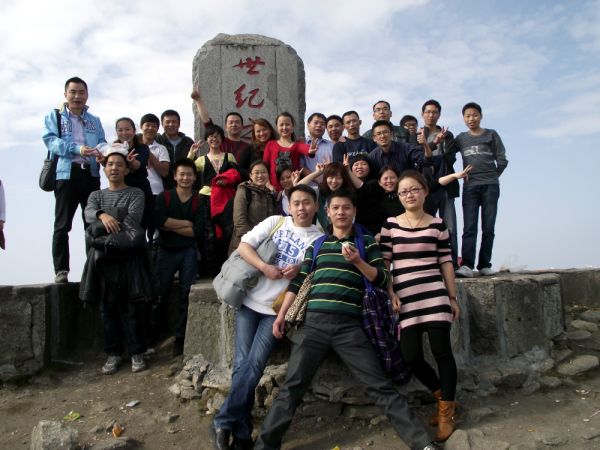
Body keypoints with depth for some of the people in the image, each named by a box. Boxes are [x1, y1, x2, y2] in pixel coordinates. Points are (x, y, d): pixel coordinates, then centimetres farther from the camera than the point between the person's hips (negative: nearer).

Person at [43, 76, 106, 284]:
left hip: (91, 175, 3)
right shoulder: (54, 116, 11)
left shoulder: (94, 121, 22)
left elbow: (102, 143, 10)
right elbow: (50, 140, -4)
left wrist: (101, 151, -15)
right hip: (66, 173, -3)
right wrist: (77, 148, -19)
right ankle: (61, 271, -3)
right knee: (62, 225, -5)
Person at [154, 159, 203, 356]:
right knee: (160, 294, 4)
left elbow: (198, 231, -8)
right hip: (165, 251, 0)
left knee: (186, 295, 2)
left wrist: (172, 226, -11)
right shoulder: (164, 197, 2)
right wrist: (186, 223, -11)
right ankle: (156, 335, 20)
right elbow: (159, 220, -15)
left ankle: (180, 338, 12)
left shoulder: (198, 201, 2)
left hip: (188, 252, 0)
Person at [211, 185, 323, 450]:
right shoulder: (275, 222, 5)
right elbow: (244, 245, -1)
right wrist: (265, 268, -15)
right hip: (249, 301, 2)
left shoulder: (320, 240, 4)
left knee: (254, 365, -12)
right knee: (242, 363, -1)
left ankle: (223, 422, 1)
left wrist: (300, 271, -18)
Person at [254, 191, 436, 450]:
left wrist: (357, 261, -14)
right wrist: (281, 316, 9)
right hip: (313, 322, 2)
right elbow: (299, 281, 15)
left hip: (349, 325, -1)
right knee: (292, 387, -3)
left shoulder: (366, 242, 11)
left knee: (380, 386, -3)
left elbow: (381, 280, 3)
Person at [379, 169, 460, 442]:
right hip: (405, 298, 1)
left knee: (441, 352, -1)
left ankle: (447, 410, 19)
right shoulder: (390, 224, 4)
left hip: (434, 294, -1)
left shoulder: (437, 224, 3)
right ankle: (442, 395, 27)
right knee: (411, 357, -1)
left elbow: (446, 262, 6)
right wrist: (391, 294, -2)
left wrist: (453, 297, 6)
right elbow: (383, 264, 6)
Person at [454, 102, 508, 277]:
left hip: (490, 186, 0)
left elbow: (502, 161, 9)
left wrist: (492, 177, 9)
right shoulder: (461, 138, 15)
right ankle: (467, 265, -18)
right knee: (469, 227, -10)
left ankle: (484, 265, 2)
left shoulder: (491, 135, 11)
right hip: (469, 187, 0)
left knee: (488, 227, -1)